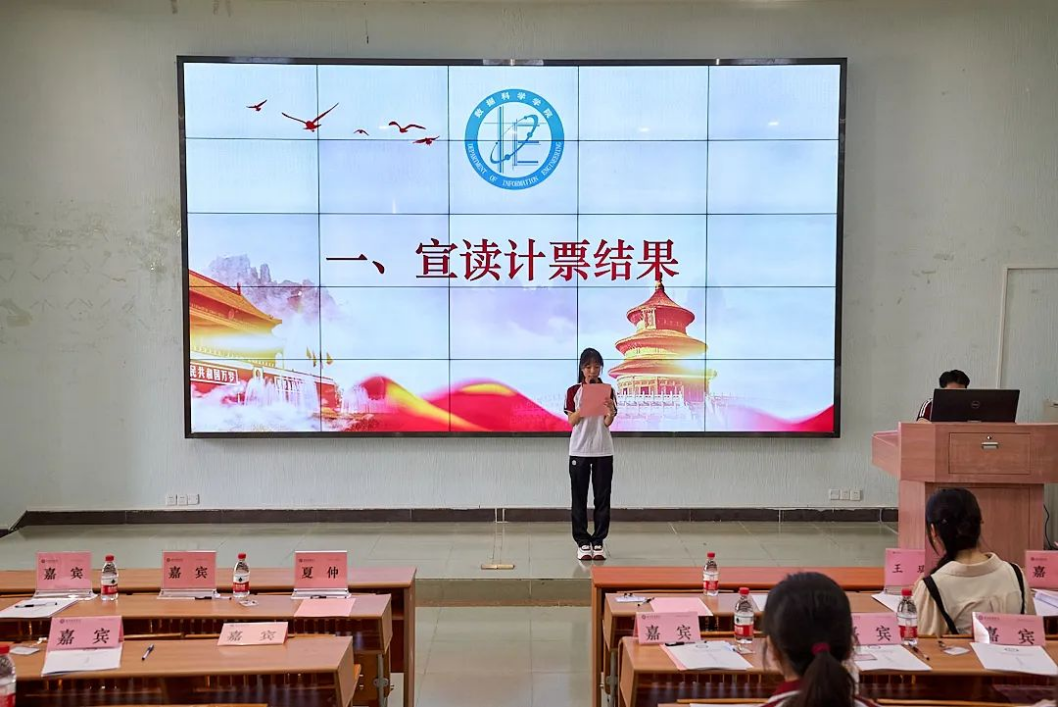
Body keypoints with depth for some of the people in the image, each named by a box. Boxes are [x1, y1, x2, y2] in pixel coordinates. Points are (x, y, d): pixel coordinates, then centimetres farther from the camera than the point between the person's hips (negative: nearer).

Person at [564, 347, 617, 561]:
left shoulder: (608, 391, 2)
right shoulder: (573, 391, 1)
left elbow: (608, 423, -5)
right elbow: (572, 421, -5)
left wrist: (610, 411, -27)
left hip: (603, 450, 1)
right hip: (579, 450, -1)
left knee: (602, 497, 3)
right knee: (579, 498, 3)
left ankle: (598, 541, 11)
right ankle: (583, 542, 10)